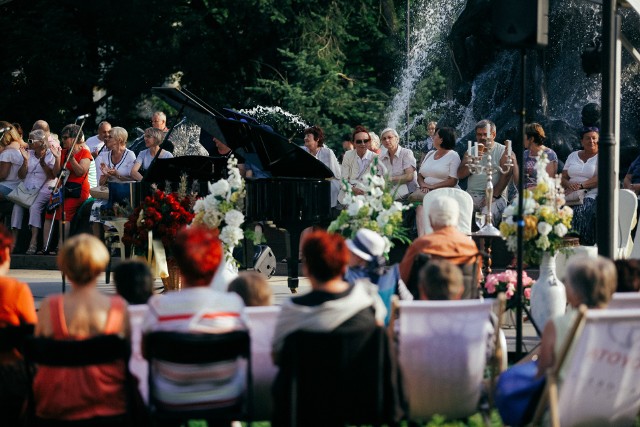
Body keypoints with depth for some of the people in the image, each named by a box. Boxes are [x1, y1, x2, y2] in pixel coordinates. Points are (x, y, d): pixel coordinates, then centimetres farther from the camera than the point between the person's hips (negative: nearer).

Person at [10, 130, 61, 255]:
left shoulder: (50, 155, 2)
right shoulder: (29, 154, 16)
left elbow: (53, 175, -10)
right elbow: (21, 175, 10)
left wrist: (43, 161, -15)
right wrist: (26, 160, -2)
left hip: (43, 189, -5)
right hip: (27, 189, 5)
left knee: (34, 206, -31)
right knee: (17, 206, -23)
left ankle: (33, 243, -38)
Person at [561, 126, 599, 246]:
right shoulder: (573, 156, 21)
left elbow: (600, 178, -9)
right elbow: (563, 178, 16)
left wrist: (580, 186, -18)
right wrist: (569, 185, -7)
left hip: (591, 195, -4)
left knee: (580, 210, -35)